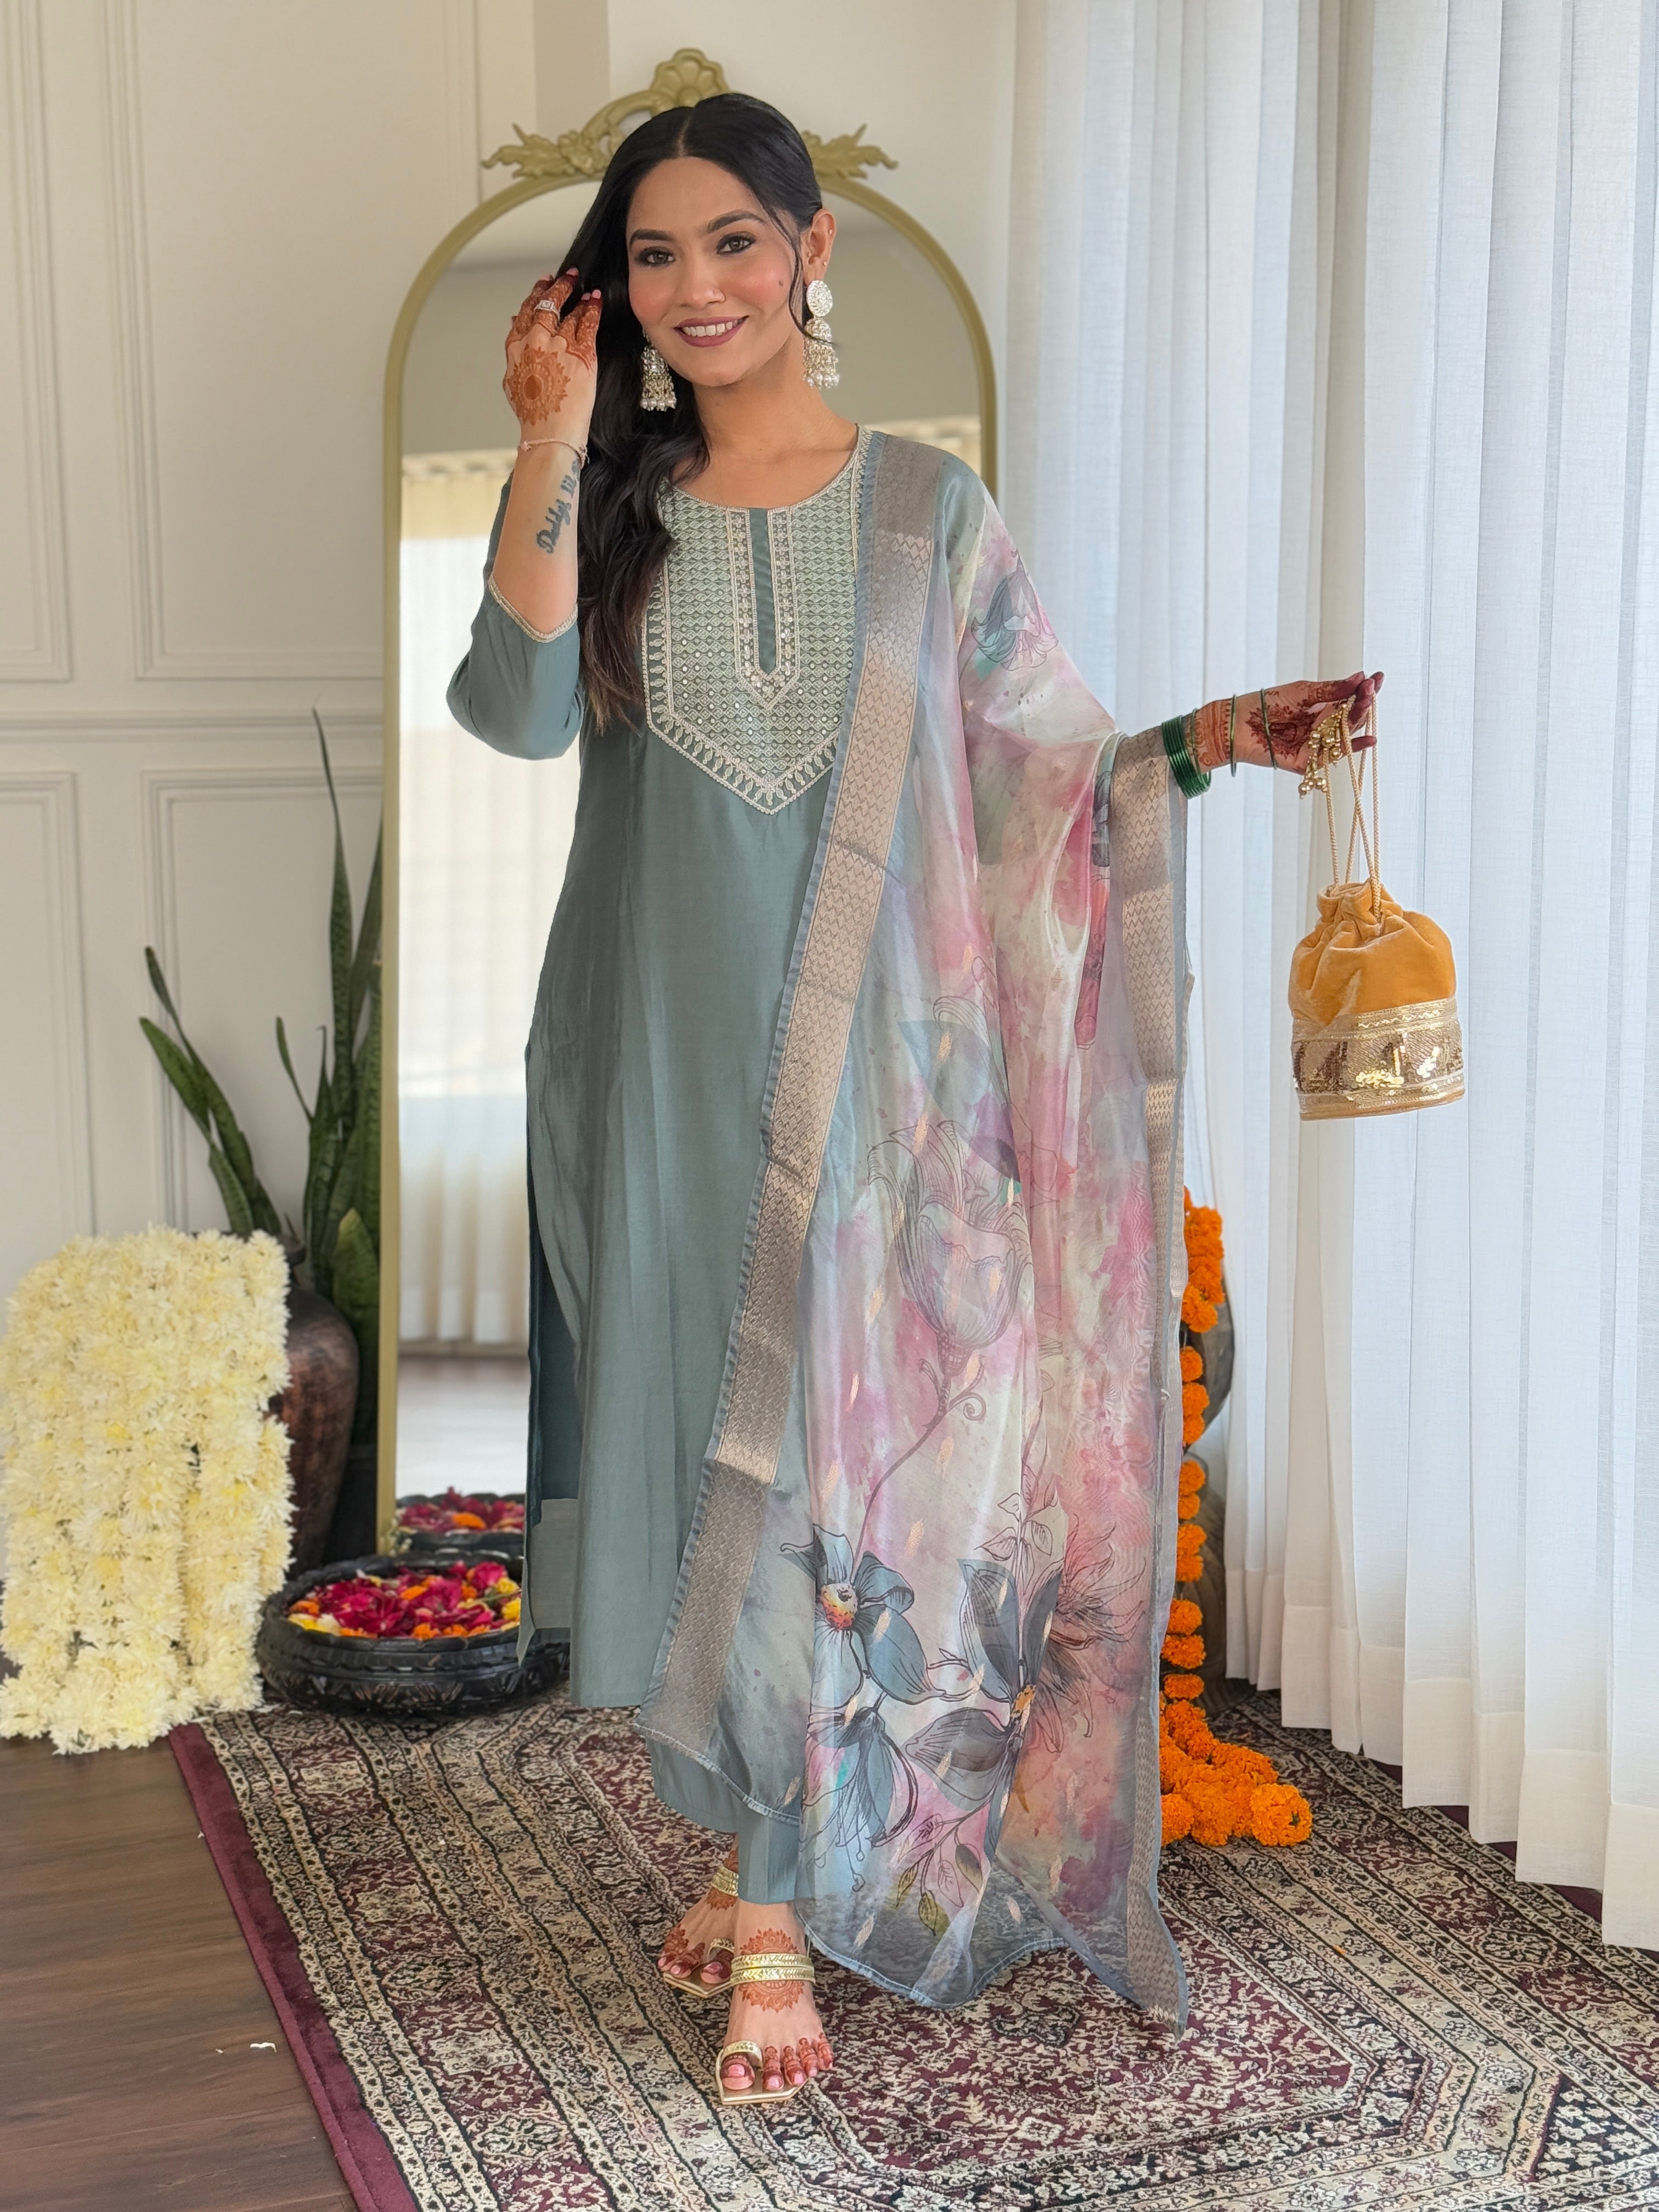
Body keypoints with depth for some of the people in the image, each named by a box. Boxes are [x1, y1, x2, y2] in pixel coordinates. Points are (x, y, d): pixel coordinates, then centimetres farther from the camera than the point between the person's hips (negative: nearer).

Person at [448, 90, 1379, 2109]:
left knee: (814, 1458, -2)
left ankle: (777, 1903, 11)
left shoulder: (925, 511, 4)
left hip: (857, 1069, -2)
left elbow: (1049, 774, 3)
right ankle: (756, 1846, 26)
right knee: (690, 1448, 8)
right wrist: (555, 440, -16)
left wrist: (1211, 738, -14)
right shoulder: (606, 507, 6)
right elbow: (516, 709, -12)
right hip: (657, 1061, 2)